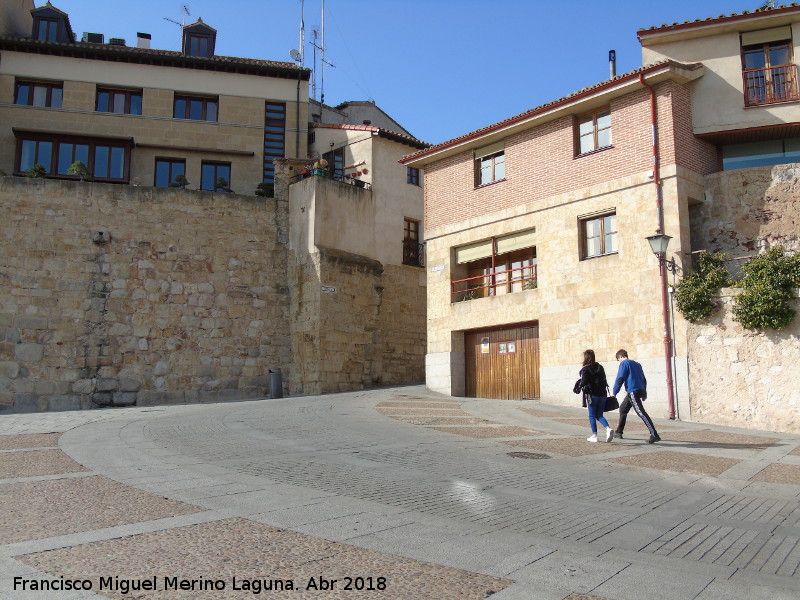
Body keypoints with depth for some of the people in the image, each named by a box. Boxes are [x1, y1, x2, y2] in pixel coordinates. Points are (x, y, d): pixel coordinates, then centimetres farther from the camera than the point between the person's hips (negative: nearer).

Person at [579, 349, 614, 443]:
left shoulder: (585, 369, -9)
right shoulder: (600, 367, 10)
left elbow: (584, 382, -14)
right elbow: (604, 380, 12)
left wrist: (579, 387, 4)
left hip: (592, 395, -5)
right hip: (602, 394, 5)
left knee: (592, 416, 6)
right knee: (599, 415, 13)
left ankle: (594, 435, 7)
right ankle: (608, 428, -11)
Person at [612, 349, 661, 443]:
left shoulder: (624, 364, -4)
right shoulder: (636, 364, 20)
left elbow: (620, 379, -11)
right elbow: (644, 379, 21)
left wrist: (614, 393, -6)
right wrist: (644, 393, 23)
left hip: (633, 391, -9)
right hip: (640, 390, 9)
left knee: (641, 413, -13)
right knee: (622, 409, 20)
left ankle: (654, 435, -20)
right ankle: (619, 431, 28)